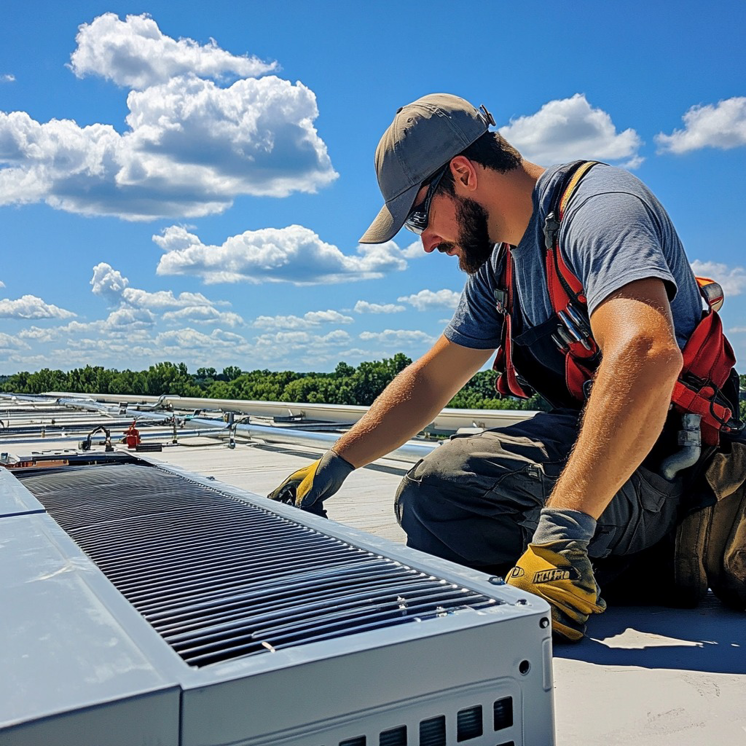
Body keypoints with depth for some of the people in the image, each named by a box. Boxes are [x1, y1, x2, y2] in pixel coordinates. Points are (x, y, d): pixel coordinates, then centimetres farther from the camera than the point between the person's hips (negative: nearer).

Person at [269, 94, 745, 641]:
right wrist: (332, 467, 11)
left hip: (662, 469, -10)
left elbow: (645, 354, -36)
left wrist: (559, 534, -41)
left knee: (441, 489, -29)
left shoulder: (596, 206, -16)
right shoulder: (499, 263, 12)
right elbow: (430, 379, 16)